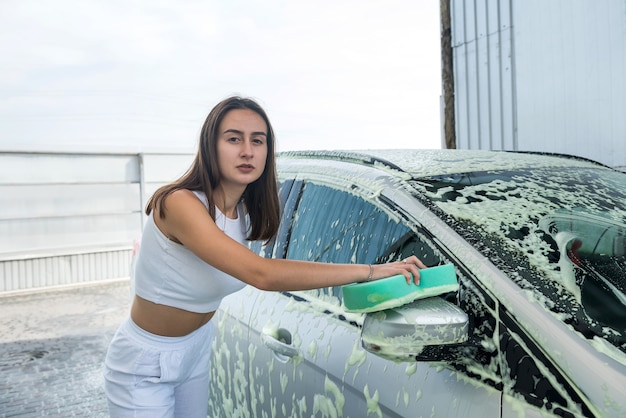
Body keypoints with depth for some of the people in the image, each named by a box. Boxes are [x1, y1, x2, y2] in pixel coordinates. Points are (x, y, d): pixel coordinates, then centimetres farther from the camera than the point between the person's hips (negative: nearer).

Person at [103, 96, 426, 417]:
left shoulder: (247, 211, -7)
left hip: (196, 349, 7)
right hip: (146, 365, -6)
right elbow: (262, 274, -42)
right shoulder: (179, 203, -32)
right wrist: (368, 270, -39)